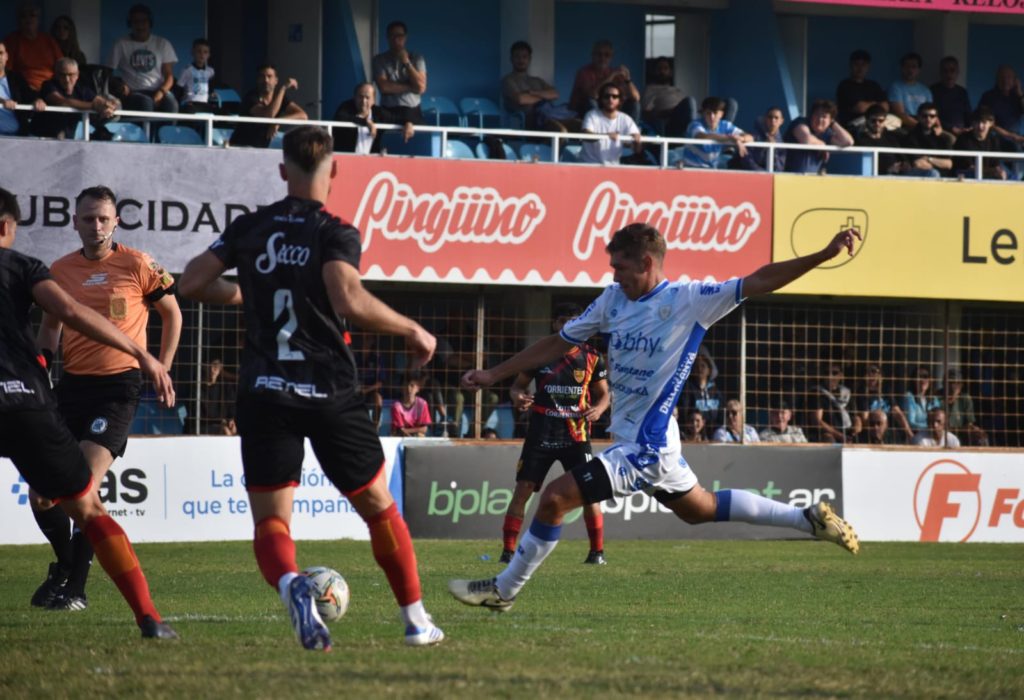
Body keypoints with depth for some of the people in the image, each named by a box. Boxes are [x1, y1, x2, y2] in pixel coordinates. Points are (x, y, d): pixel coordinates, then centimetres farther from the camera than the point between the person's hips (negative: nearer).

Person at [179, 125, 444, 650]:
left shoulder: (249, 228, 6)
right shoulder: (335, 234, -6)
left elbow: (192, 283, 7)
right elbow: (349, 300, -22)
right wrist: (413, 332, -10)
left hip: (263, 395, 2)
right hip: (330, 395, -2)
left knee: (270, 522, 2)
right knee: (378, 506, 16)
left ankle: (290, 585, -32)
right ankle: (417, 621, 20)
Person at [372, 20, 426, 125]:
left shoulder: (417, 59, 10)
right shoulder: (379, 60, 5)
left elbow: (421, 87, -3)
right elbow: (384, 87, -8)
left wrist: (406, 62, -5)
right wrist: (410, 87, -3)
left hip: (412, 113, 1)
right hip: (389, 113, -1)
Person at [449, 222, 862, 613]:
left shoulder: (689, 300, -15)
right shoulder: (614, 299, 5)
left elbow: (759, 282, -18)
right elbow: (559, 343, 13)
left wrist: (824, 255, -28)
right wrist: (493, 375, 12)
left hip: (645, 447, -9)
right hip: (651, 444, 9)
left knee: (554, 498, -13)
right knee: (701, 509, 24)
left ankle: (503, 590, 0)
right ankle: (810, 519, 33)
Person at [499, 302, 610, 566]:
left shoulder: (591, 357, 4)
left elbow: (603, 393, 11)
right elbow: (518, 384, 9)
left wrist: (598, 409, -12)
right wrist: (518, 396, -15)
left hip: (576, 433, 0)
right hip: (541, 433, 0)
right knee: (523, 489, -6)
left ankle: (597, 551, 7)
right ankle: (508, 550, 0)